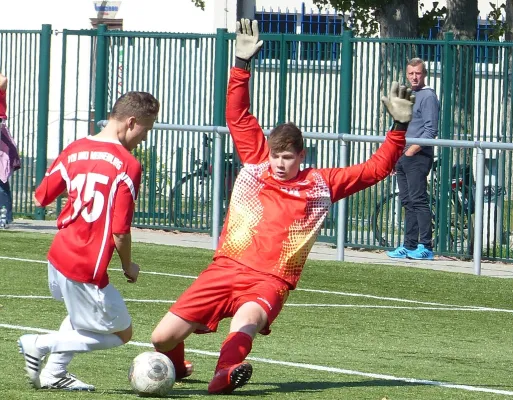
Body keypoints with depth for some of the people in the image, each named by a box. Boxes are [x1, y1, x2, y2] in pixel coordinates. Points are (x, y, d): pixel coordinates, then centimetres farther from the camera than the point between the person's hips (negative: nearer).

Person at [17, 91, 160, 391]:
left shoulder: (75, 150, 6)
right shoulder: (128, 166, -14)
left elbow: (39, 198, 14)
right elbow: (120, 233, -17)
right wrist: (129, 267, 1)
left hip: (59, 255, 8)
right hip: (87, 271, -8)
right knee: (121, 332, 9)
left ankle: (53, 372, 22)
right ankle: (41, 345, -1)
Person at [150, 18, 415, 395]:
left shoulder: (321, 185, 10)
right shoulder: (255, 164, 11)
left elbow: (375, 169, 11)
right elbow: (238, 117, 13)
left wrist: (400, 128, 2)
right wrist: (243, 63, 6)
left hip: (270, 282, -2)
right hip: (225, 268, 2)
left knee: (247, 317, -39)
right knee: (163, 338, -5)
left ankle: (224, 374, -64)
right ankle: (174, 365, 29)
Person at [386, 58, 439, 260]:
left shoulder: (428, 96, -7)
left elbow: (430, 130, -14)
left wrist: (411, 151, -16)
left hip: (418, 157, -9)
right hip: (403, 158, 9)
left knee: (418, 200, -12)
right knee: (408, 202, 10)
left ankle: (426, 246, -13)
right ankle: (409, 246, 13)